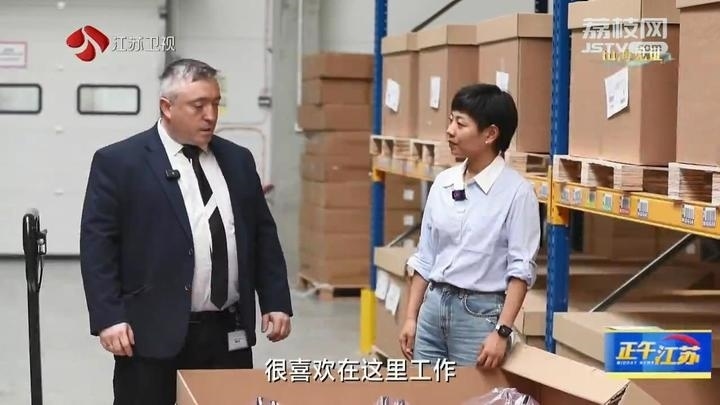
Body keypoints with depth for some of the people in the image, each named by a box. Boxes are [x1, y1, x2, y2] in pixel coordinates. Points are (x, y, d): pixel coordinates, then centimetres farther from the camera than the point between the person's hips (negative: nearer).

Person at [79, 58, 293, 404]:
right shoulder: (118, 162, -3)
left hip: (229, 334, 5)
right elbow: (97, 242, -7)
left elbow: (263, 235, 16)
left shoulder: (238, 160, 12)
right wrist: (108, 318, -14)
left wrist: (276, 302, 9)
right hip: (154, 335, -4)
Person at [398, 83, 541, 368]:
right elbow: (425, 257, 12)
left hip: (480, 312, -5)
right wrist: (411, 317, 9)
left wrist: (502, 331, -19)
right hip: (433, 306, 6)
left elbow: (521, 268, -12)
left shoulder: (516, 191, -9)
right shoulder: (442, 183, 7)